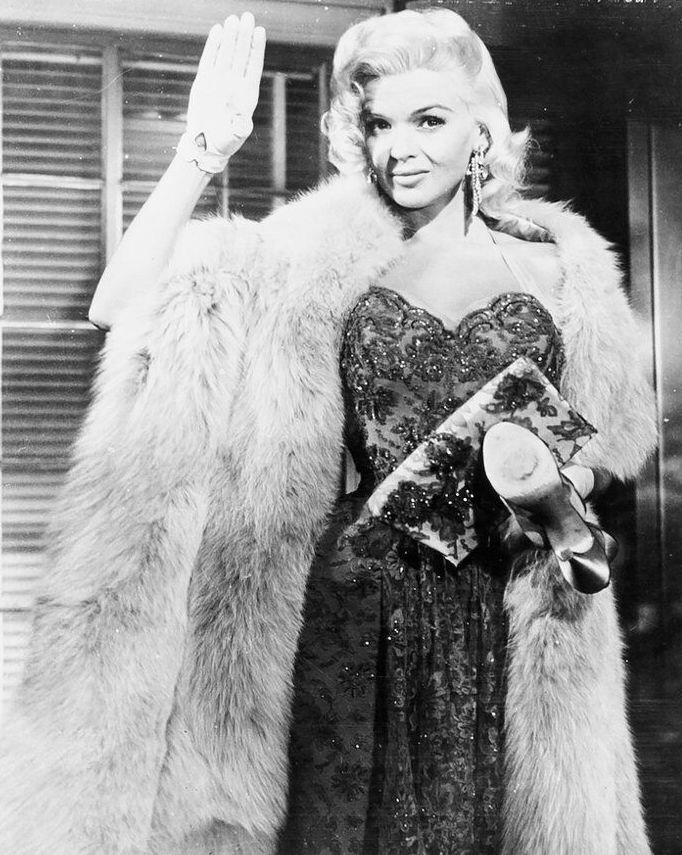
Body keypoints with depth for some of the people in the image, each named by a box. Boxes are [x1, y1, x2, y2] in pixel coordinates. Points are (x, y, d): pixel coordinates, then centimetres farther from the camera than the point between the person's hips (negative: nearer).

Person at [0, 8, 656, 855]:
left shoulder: (559, 266, 6)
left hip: (515, 601, 1)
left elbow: (610, 430, 15)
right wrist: (203, 148, -10)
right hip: (361, 603, 0)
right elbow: (121, 306, -5)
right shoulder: (316, 260, 3)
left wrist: (562, 474, -6)